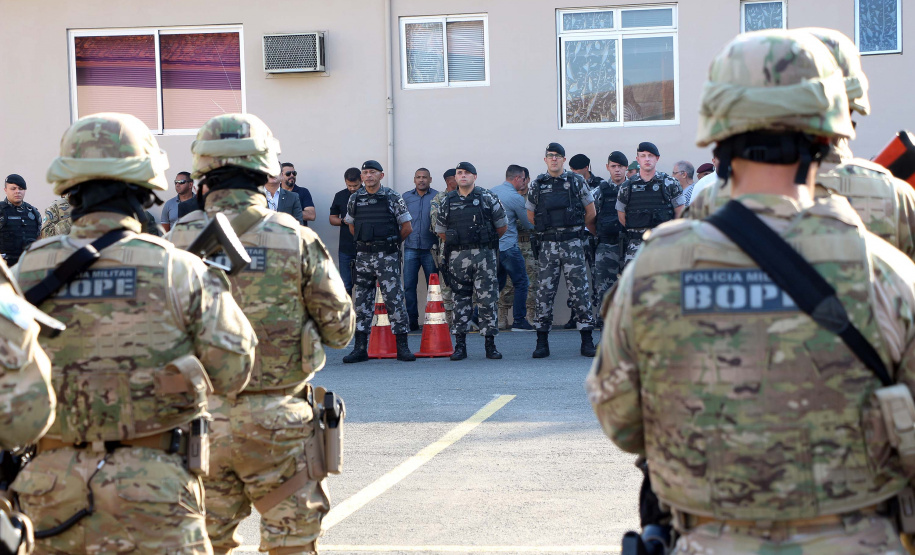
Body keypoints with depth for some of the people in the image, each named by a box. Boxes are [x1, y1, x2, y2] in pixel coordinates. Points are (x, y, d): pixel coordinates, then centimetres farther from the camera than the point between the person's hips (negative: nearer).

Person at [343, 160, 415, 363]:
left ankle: (402, 347, 0)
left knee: (394, 299, -5)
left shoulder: (393, 198, -3)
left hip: (387, 256, -4)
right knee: (362, 301, 5)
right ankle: (360, 348, 10)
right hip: (363, 255, 4)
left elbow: (407, 227, 2)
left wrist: (391, 243, 10)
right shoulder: (355, 199, 8)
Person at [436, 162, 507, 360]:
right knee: (461, 300, 5)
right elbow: (441, 231, 18)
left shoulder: (487, 198, 2)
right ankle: (460, 345, 8)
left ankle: (490, 345, 3)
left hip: (484, 256, -2)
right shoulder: (448, 201, 8)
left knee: (487, 299, -3)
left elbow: (502, 226, 9)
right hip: (457, 257, 2)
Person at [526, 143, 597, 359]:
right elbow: (531, 216, 18)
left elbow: (590, 212, 9)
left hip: (573, 243, -1)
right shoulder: (537, 185, 8)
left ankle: (587, 341, 2)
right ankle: (542, 342, 6)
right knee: (544, 291, 0)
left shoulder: (576, 181, 3)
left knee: (580, 288, -3)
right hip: (548, 245, 2)